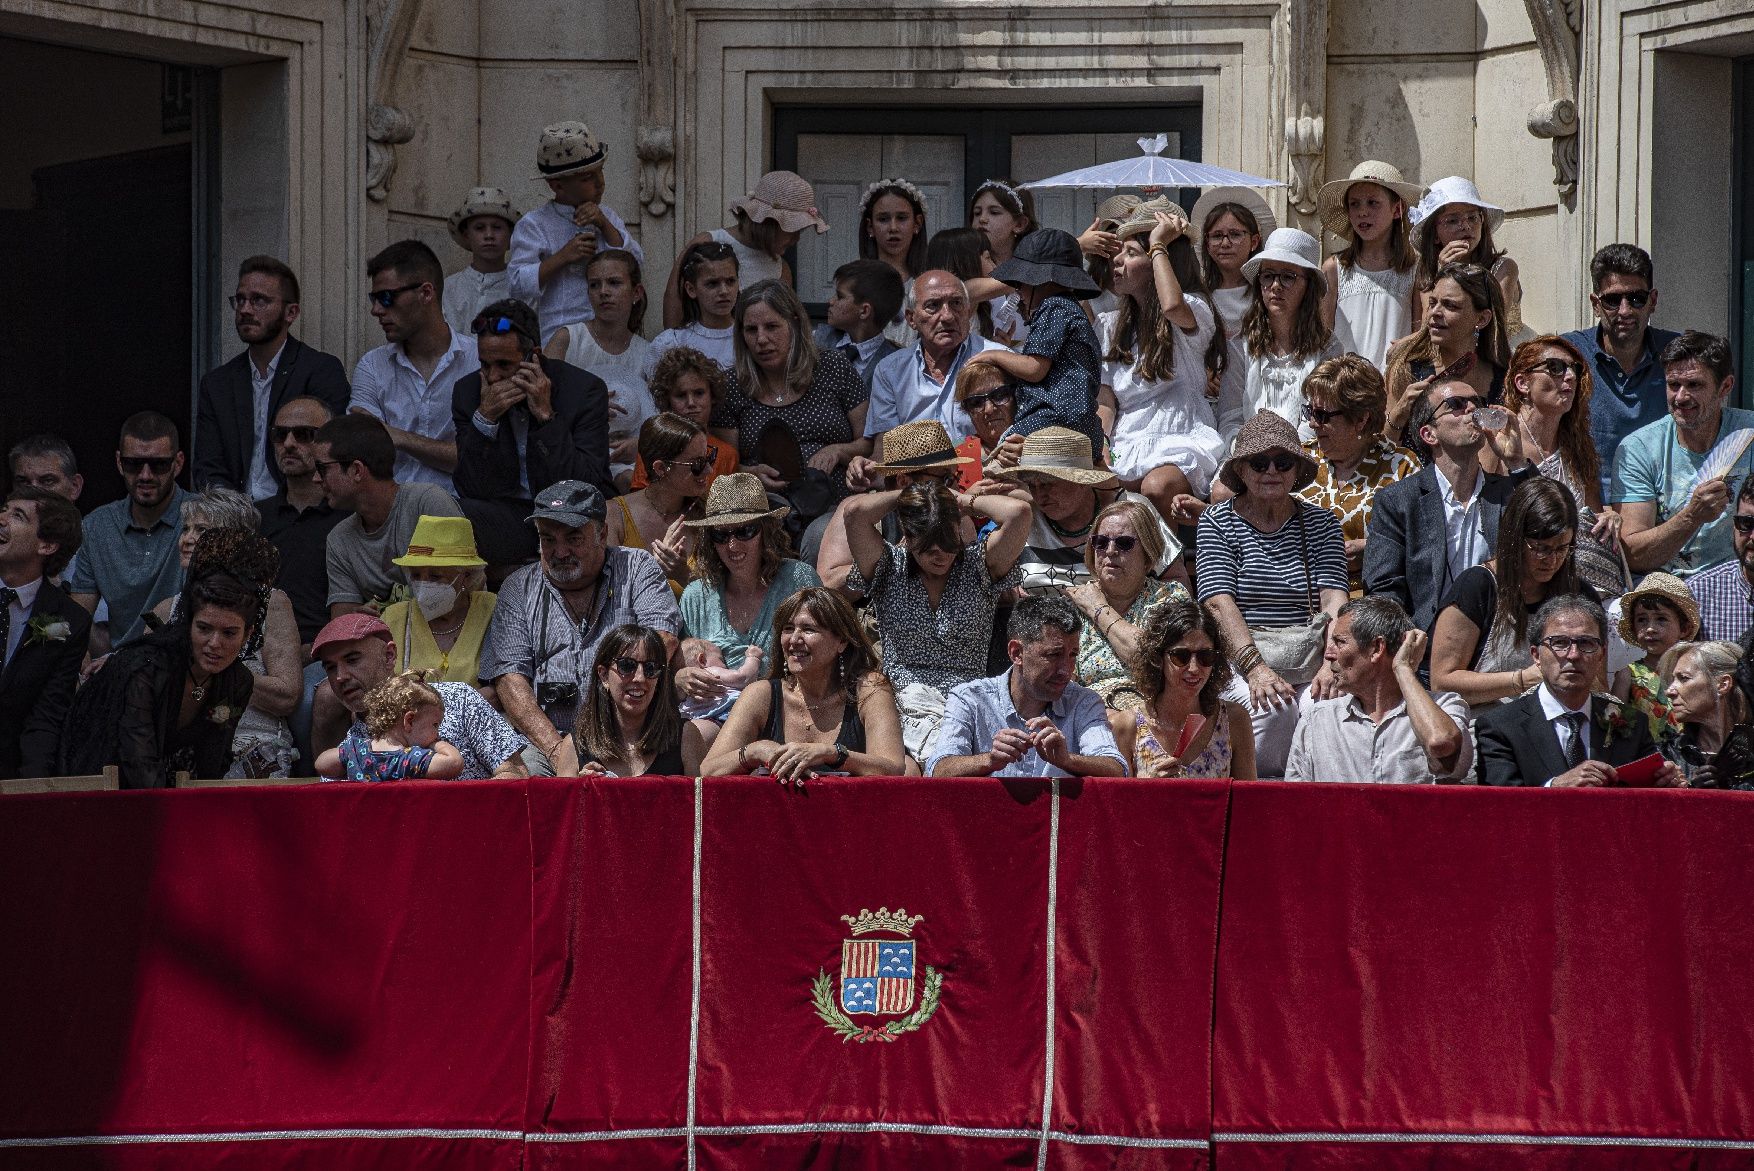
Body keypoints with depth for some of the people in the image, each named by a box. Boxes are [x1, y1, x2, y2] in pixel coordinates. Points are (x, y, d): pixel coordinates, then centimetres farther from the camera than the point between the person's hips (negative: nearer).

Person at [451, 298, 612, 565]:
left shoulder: (584, 389, -5)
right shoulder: (468, 391, 3)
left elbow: (589, 486, -12)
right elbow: (471, 491, -2)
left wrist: (546, 415, -18)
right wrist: (485, 418, -15)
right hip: (506, 517, 2)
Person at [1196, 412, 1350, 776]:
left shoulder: (1322, 524, 15)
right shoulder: (1217, 521, 8)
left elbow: (1333, 599, 2)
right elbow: (1219, 602, -5)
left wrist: (1333, 663, -18)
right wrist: (1255, 666, -21)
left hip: (1310, 663, 2)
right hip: (1237, 661, -2)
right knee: (1273, 712, -33)